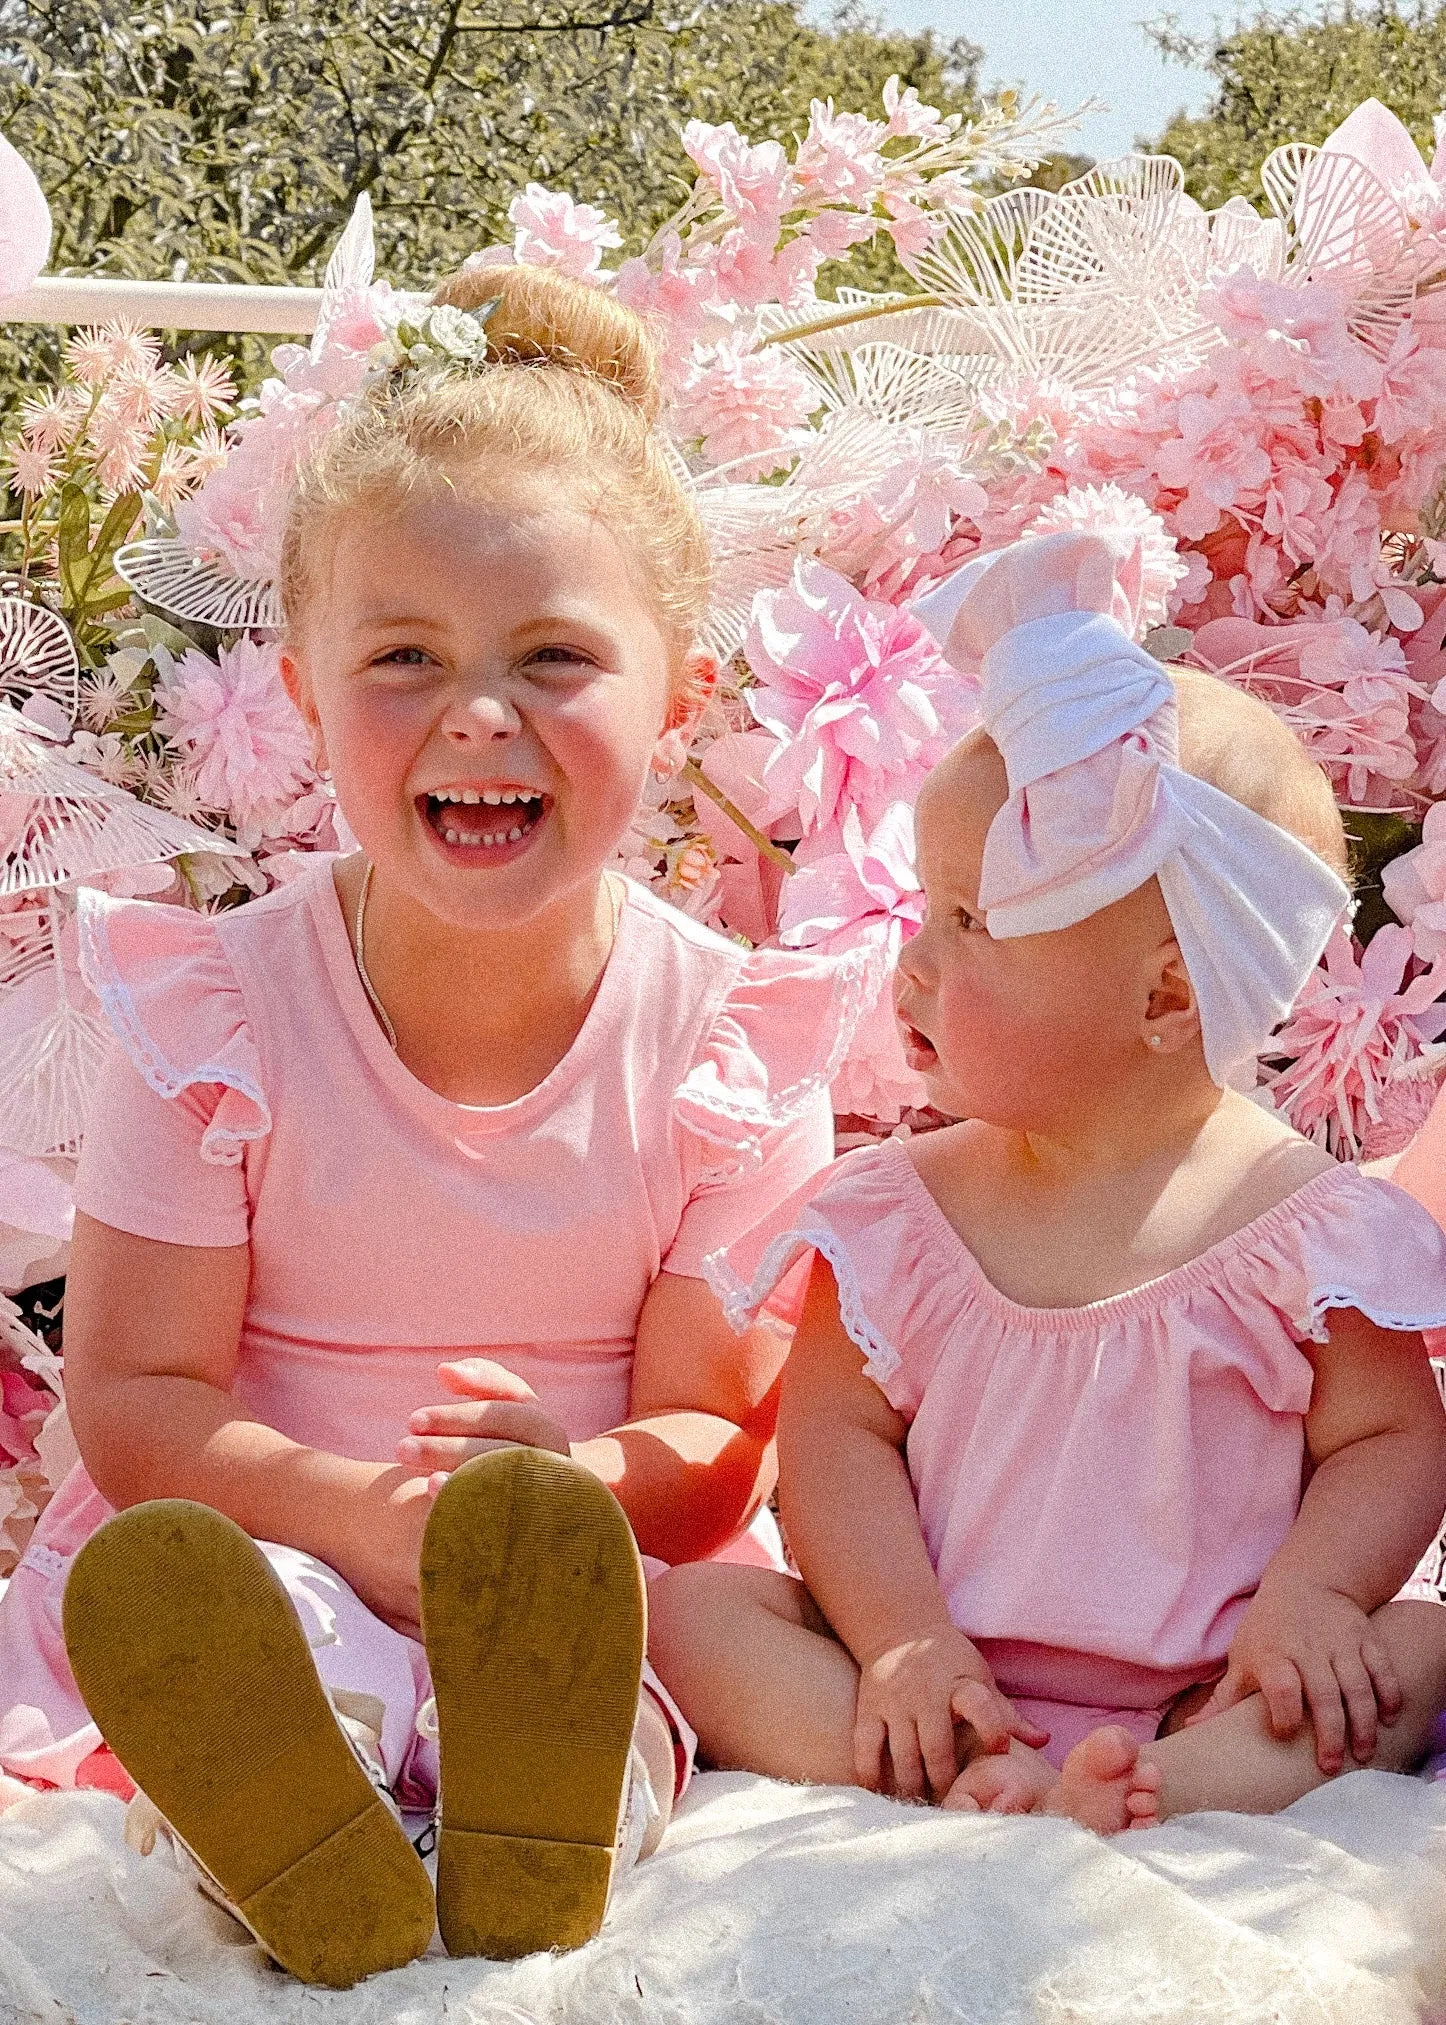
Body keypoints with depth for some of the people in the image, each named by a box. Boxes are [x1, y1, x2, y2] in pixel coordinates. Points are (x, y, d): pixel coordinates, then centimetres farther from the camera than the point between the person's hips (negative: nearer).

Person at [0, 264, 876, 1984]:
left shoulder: (732, 1043, -5)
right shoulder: (220, 1016, -7)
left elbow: (721, 1434, -2)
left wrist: (597, 1481, -28)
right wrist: (352, 1508, -27)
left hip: (604, 1576, 1)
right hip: (273, 1540, 0)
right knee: (184, 1588, -35)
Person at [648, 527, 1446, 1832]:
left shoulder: (1309, 1224, -3)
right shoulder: (904, 1210, 4)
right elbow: (836, 1433, -1)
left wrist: (1304, 1598, -19)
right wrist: (901, 1640, -17)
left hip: (1195, 1694, -1)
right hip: (943, 1682, 2)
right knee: (689, 1611, -16)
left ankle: (1171, 1789, -47)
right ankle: (952, 1781, -38)